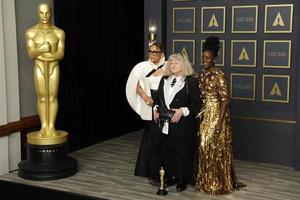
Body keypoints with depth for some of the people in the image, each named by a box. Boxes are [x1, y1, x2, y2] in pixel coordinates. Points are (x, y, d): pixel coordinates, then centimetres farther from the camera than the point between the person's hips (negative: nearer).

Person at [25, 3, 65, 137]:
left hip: (53, 68, 0)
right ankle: (44, 127, 8)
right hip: (39, 68, 0)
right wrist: (42, 49, -24)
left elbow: (61, 54, -6)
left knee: (52, 97, 0)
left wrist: (41, 55, -15)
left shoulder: (59, 32, 1)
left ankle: (51, 127, 6)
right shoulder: (31, 32, 1)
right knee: (42, 98, 1)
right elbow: (31, 54, -6)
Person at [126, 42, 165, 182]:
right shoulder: (144, 67, 8)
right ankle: (150, 171, 20)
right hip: (149, 107, 3)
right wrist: (145, 96, -8)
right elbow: (138, 86, 12)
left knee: (160, 139, -1)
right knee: (150, 138, 9)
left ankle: (159, 173, 10)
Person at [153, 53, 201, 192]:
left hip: (183, 125, -5)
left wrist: (183, 111, -19)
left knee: (182, 153, 2)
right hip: (165, 124, 5)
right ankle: (169, 177, 23)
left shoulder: (191, 81, -5)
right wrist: (156, 109, 6)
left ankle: (182, 180, 15)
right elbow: (159, 98, 22)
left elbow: (196, 103, -9)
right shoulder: (164, 80, 14)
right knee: (166, 151, 9)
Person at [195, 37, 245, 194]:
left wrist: (220, 121, -20)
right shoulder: (201, 75, 8)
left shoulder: (219, 75, -13)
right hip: (203, 115, 7)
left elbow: (225, 99, -16)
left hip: (216, 115, -7)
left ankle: (219, 183, 12)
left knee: (216, 147, -1)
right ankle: (206, 180, 25)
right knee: (204, 146, 11)